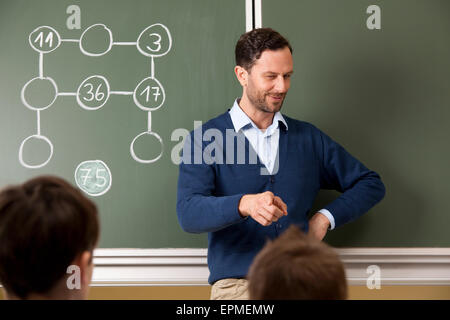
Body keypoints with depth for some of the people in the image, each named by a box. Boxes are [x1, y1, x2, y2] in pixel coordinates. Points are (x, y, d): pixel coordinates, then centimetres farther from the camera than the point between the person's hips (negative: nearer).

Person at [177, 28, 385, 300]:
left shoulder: (309, 137, 19)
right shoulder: (204, 140, 6)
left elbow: (371, 184, 24)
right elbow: (188, 215, -9)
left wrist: (326, 218, 7)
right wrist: (244, 205, -28)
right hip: (238, 284, -3)